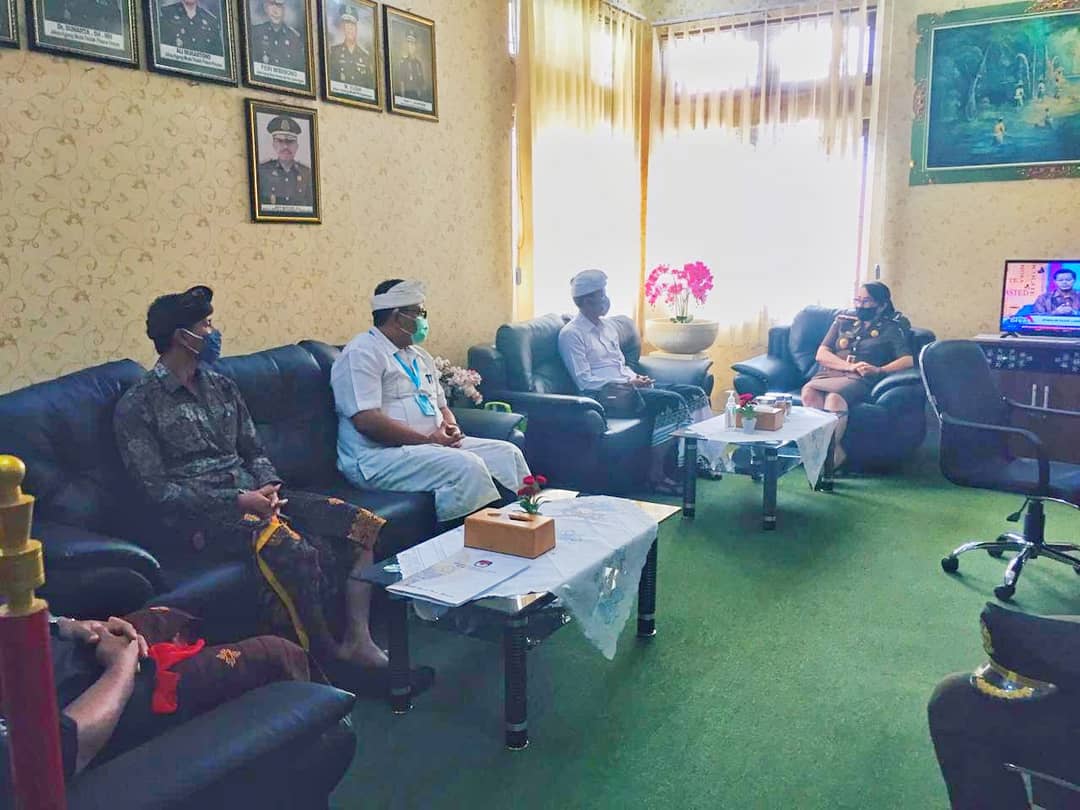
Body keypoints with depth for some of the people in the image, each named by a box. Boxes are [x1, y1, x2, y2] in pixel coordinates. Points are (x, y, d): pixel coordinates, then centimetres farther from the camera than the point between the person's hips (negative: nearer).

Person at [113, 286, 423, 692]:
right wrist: (237, 501, -18)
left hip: (252, 498, 7)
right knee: (285, 544, -38)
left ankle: (358, 641, -20)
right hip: (197, 517, -6)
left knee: (363, 524, -16)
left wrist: (267, 486, -5)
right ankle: (330, 657, -23)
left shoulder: (222, 387, 18)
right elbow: (157, 490, -9)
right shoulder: (137, 406, -2)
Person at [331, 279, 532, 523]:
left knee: (507, 454, -4)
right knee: (467, 466, -30)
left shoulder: (421, 357, 21)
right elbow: (366, 420, -19)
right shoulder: (362, 353, -8)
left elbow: (442, 406, 27)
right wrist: (428, 440, -18)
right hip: (378, 457, -9)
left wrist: (450, 427, 1)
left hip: (435, 444, 9)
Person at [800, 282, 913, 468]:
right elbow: (821, 355, 11)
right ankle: (834, 451, -32)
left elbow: (908, 360, -1)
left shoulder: (892, 328, 13)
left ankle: (830, 453, -30)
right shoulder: (844, 319, 22)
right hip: (828, 375, 3)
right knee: (809, 394, -34)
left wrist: (879, 370, -18)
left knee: (835, 398, -38)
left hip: (859, 380, -3)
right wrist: (850, 366, -7)